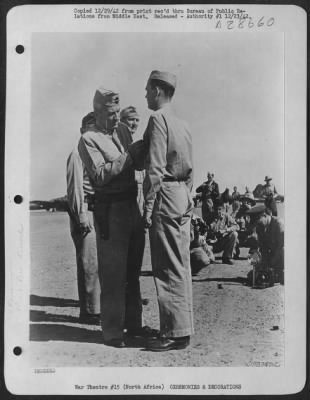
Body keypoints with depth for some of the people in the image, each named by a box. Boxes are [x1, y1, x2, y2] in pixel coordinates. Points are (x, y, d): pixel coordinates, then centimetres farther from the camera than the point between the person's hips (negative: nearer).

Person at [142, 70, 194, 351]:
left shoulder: (158, 119, -9)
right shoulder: (182, 124, 18)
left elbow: (155, 167, -17)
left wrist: (148, 206, -15)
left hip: (165, 194, -9)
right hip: (184, 196, 9)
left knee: (168, 267, -5)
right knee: (181, 264, 12)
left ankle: (176, 333, 0)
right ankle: (183, 326, 21)